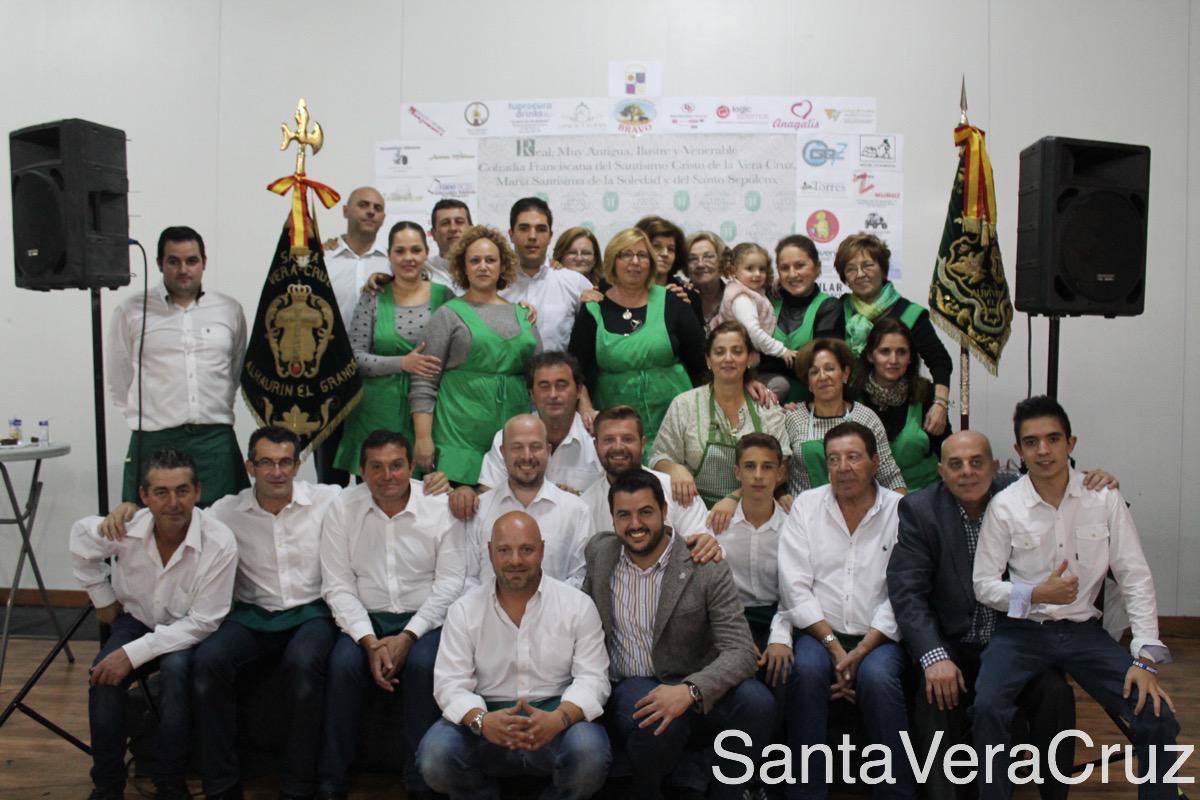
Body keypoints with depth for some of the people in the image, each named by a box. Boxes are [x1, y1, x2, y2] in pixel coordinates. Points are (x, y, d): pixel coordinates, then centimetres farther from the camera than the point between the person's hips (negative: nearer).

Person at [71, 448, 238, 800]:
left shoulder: (219, 543, -29)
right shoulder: (124, 528, -20)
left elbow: (202, 622, -23)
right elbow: (81, 539, 6)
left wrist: (134, 653, -29)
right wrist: (103, 600, 10)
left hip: (187, 631, -3)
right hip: (136, 619, 3)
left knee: (175, 669, -33)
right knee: (104, 675, -26)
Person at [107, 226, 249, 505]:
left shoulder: (230, 310, 10)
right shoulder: (131, 312, 5)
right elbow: (119, 382, 11)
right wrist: (145, 419, 9)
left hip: (216, 442, 2)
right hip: (154, 442, -1)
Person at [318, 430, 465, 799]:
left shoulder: (441, 506, -4)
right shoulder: (342, 509, 0)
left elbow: (449, 582, -6)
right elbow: (337, 585, -1)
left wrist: (407, 637, -16)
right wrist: (369, 640, -14)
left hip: (424, 618, -1)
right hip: (365, 619, 2)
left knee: (422, 664, -30)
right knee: (343, 664, -27)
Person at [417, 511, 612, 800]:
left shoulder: (578, 605, 0)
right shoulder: (464, 610, 3)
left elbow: (592, 678, -6)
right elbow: (451, 683, -3)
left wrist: (558, 719, -27)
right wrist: (481, 720, -26)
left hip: (554, 713, -1)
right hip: (489, 716, 1)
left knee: (590, 753, -32)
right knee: (435, 756, -26)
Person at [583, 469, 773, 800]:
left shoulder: (707, 568, -11)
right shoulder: (599, 552, 1)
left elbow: (740, 651, -19)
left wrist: (689, 690, -36)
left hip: (692, 688, 0)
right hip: (629, 686, 0)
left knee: (756, 701, -31)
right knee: (660, 726, -36)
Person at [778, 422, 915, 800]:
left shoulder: (900, 510, 2)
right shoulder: (805, 506, 5)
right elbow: (795, 586, -2)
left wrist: (861, 651, -14)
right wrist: (834, 646, -11)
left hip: (879, 637, -1)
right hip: (819, 633, 1)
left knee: (878, 677, -30)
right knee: (806, 670, -29)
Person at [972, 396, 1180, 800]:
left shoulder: (1104, 498, -2)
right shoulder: (1004, 506, -6)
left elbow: (1135, 577, 0)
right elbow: (984, 584, -1)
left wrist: (1147, 657, -8)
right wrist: (1037, 595, -19)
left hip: (1083, 630, 2)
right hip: (1021, 630, -2)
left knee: (1158, 717, -15)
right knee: (987, 707, -27)